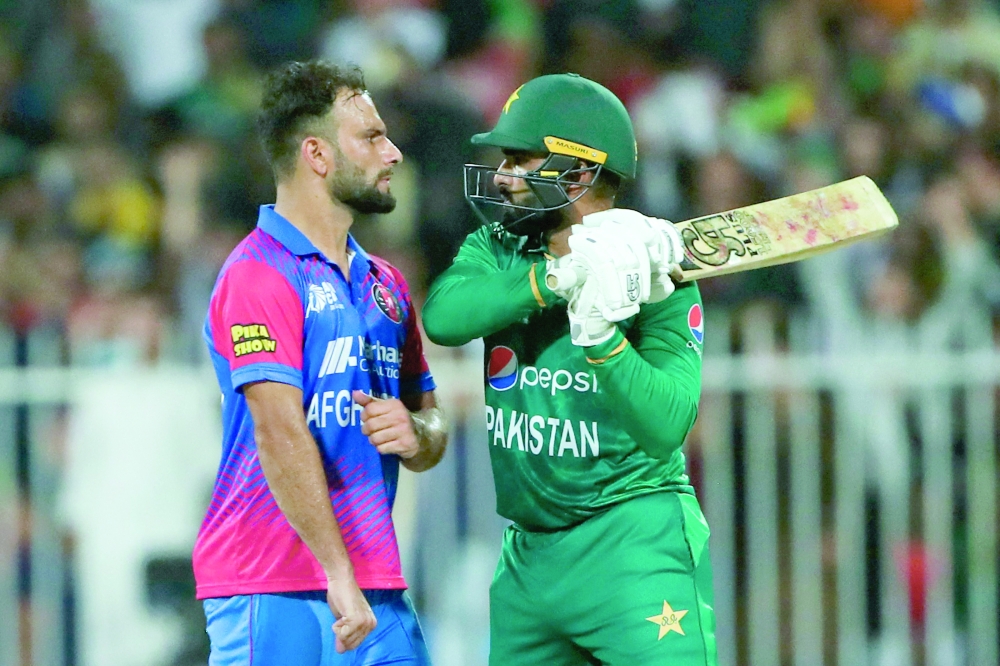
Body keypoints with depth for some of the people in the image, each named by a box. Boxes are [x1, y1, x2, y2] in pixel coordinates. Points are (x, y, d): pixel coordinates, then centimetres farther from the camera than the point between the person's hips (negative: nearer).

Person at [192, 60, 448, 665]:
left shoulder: (385, 285, 19)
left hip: (377, 589, 7)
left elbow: (432, 431, 24)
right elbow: (280, 431, -18)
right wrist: (339, 576, -25)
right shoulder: (261, 274, -8)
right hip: (276, 592, -7)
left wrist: (415, 433, -2)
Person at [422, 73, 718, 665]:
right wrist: (562, 274, -26)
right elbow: (444, 316, -17)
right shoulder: (498, 250, 6)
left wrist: (601, 331, -32)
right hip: (528, 550, 5)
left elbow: (665, 427, -20)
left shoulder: (659, 280, -8)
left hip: (634, 547, -5)